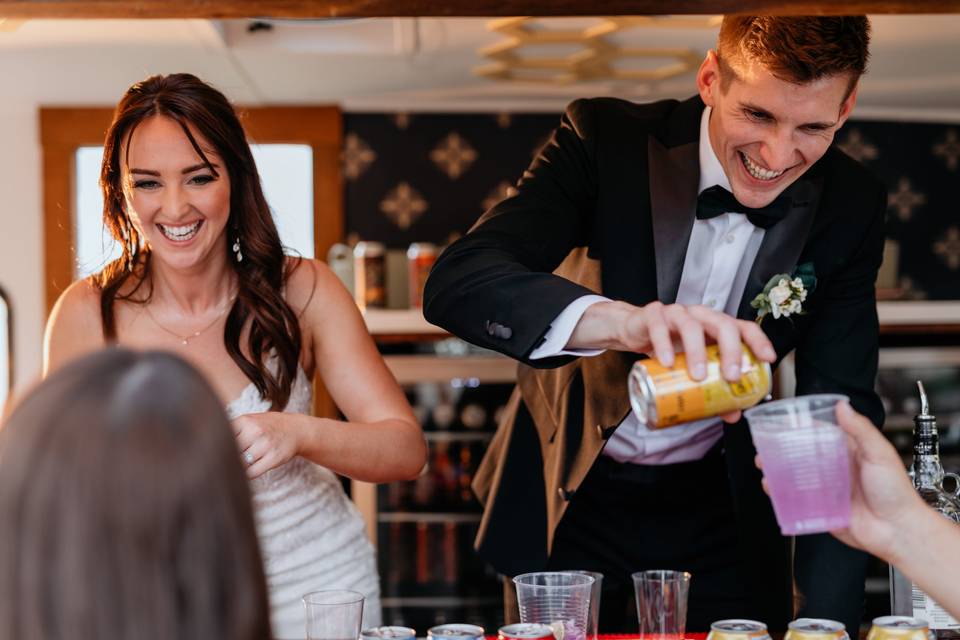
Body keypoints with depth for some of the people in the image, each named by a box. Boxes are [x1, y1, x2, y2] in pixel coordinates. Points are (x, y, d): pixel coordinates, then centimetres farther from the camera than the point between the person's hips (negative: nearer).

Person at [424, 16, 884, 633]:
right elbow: (456, 282, -32)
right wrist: (622, 320, -52)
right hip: (570, 499, -1)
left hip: (721, 510, 2)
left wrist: (828, 615, -22)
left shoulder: (852, 205, -11)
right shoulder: (605, 139, -20)